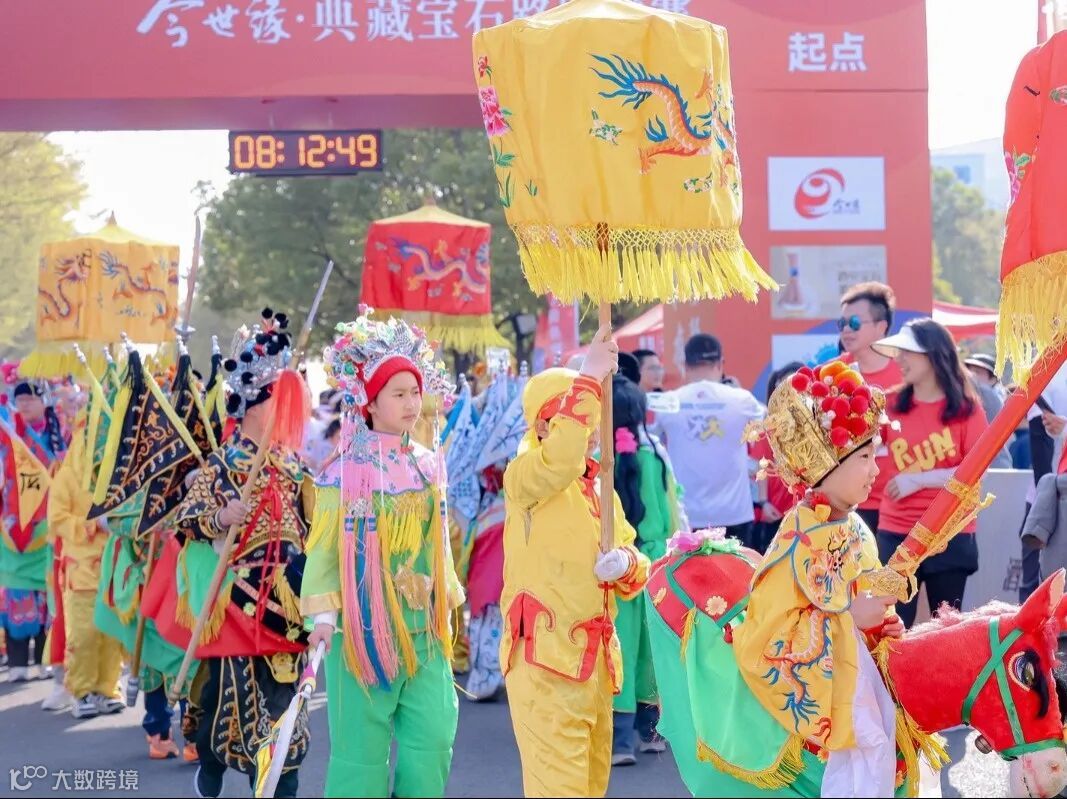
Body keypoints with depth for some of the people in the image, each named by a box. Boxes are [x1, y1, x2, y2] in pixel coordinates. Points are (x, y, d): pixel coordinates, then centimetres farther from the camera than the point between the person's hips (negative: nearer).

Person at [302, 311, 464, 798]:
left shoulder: (427, 467, 9)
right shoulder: (346, 471, -7)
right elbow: (323, 548, -8)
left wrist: (447, 602, 20)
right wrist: (323, 613, -16)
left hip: (422, 628, 5)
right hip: (364, 627, -5)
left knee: (434, 736, 1)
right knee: (362, 744, 0)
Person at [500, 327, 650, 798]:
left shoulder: (601, 489, 17)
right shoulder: (524, 476, -8)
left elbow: (634, 565, 16)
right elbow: (559, 457, -32)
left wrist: (626, 565, -9)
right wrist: (589, 378, -29)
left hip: (596, 659, 8)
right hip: (545, 657, -8)